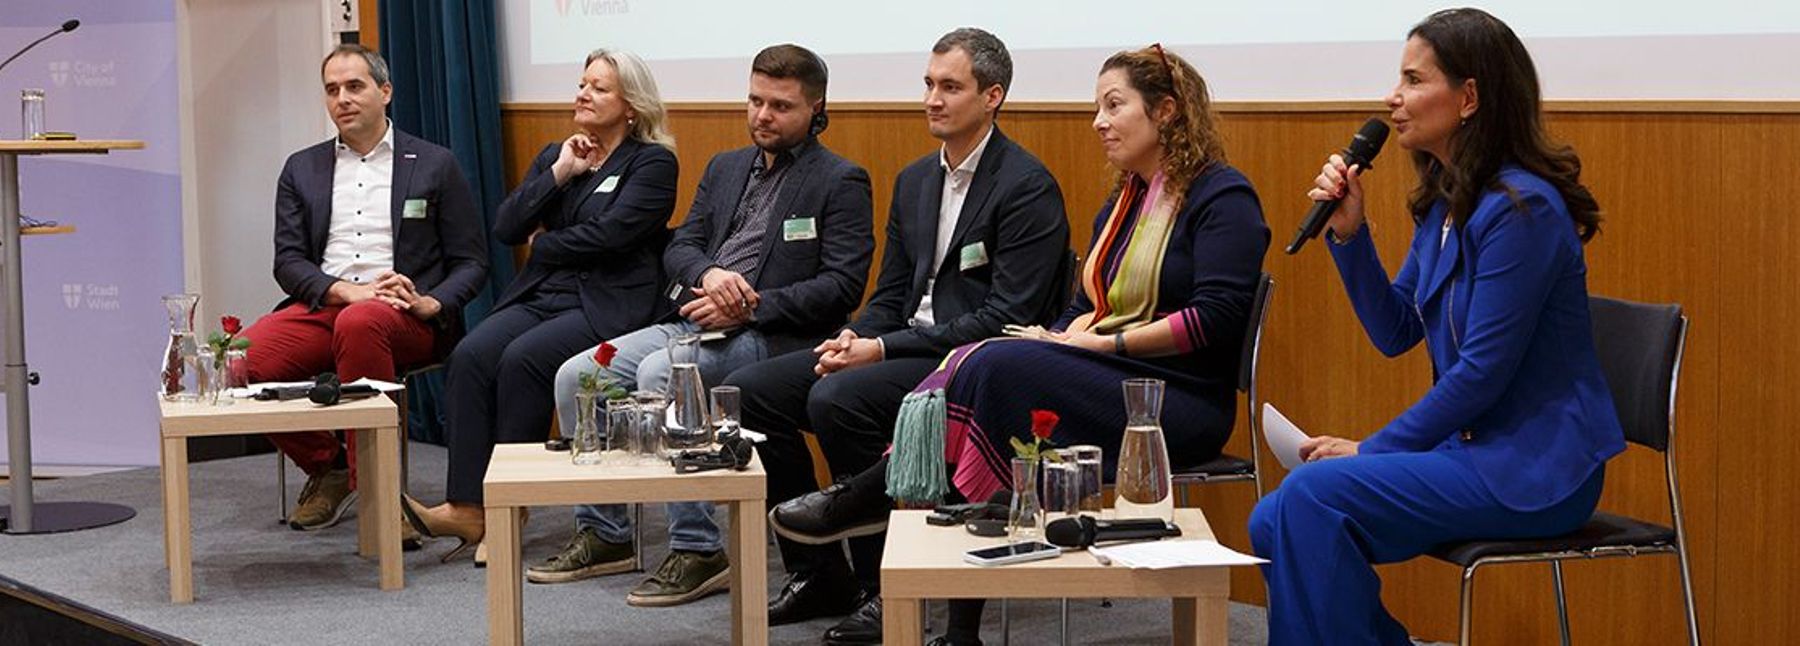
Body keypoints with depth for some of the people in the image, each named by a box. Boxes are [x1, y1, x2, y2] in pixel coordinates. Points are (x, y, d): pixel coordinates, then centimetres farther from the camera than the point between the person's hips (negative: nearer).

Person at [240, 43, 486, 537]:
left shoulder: (434, 165, 11)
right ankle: (328, 466, -1)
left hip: (404, 316, -3)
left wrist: (431, 303, -13)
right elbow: (288, 262, 9)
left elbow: (471, 264, 8)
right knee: (245, 359, -26)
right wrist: (347, 290, -11)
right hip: (321, 307, 3)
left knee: (359, 322, -39)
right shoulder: (302, 169, 19)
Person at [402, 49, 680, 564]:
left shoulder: (652, 163, 2)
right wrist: (559, 174, 0)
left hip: (608, 305, -6)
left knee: (523, 359, -31)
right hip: (540, 295, 6)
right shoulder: (554, 155, 21)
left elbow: (607, 234, -12)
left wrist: (542, 243, 2)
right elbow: (506, 228, 8)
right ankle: (465, 507, -28)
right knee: (471, 355, -23)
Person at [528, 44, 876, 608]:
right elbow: (679, 248, 15)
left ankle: (698, 550, -24)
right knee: (576, 376, -8)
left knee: (658, 373, -32)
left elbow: (842, 285, -10)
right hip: (694, 322, 8)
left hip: (772, 336, -7)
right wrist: (709, 274, -10)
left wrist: (750, 308, -17)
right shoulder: (726, 168, 21)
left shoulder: (841, 181, 0)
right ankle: (604, 534, 6)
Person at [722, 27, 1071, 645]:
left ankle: (881, 586, -16)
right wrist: (854, 338, -6)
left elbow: (1009, 316, -18)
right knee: (748, 388, -6)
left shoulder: (1027, 187, -11)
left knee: (838, 398, -32)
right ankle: (814, 572, 1)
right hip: (907, 346, 9)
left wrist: (883, 349, -20)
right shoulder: (915, 179, 15)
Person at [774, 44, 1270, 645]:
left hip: (1180, 403, -8)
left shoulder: (1222, 197, -5)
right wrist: (1068, 336, -4)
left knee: (1004, 367, -29)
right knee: (977, 362, -20)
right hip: (1106, 382, 8)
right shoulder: (1121, 206, 21)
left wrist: (1108, 342, -14)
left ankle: (874, 495, -19)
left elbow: (1216, 317, -16)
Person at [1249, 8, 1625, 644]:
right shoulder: (1442, 204, 10)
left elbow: (1484, 370, -20)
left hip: (1535, 469, -9)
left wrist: (1372, 449, -13)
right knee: (1274, 523, -6)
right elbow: (1395, 333, 14)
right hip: (1470, 448, 9)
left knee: (1313, 492, -23)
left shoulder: (1521, 208, -18)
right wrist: (1348, 233, 1)